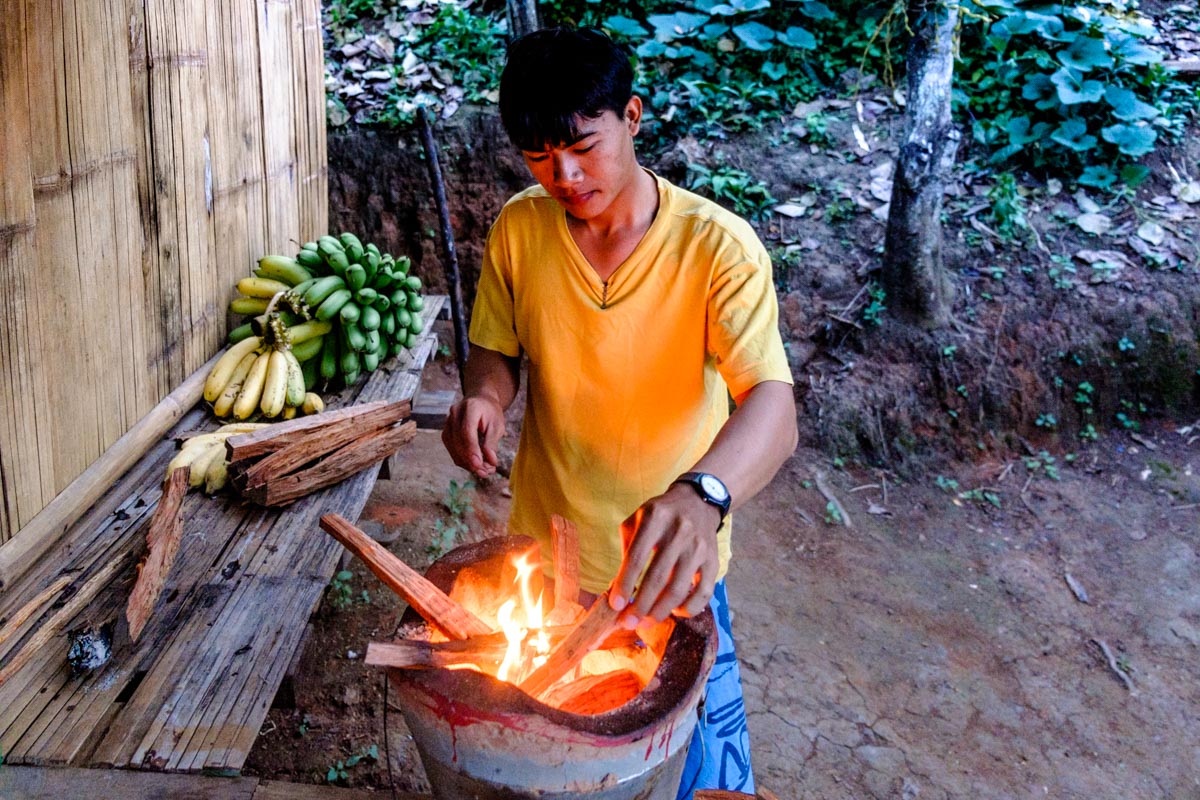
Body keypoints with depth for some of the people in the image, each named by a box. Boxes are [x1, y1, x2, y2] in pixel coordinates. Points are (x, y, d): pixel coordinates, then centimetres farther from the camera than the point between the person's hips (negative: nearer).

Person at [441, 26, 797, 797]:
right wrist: (484, 396, -20)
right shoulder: (518, 230, -8)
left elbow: (774, 410, -30)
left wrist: (703, 494, -51)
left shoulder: (718, 246, -20)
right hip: (544, 558, 3)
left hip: (669, 573, -3)